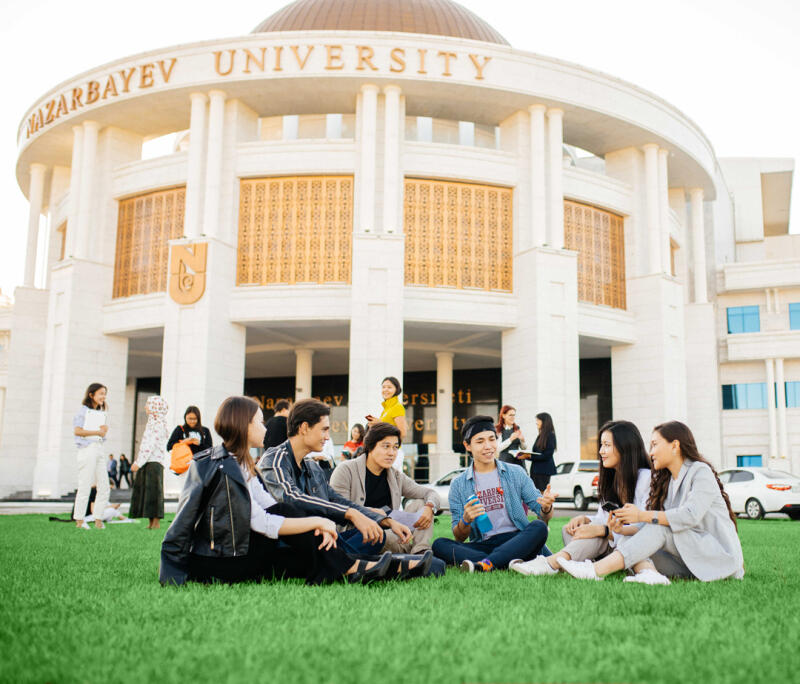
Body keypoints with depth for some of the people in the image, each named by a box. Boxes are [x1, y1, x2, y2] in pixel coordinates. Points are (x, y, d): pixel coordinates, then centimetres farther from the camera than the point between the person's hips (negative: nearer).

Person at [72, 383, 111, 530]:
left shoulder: (102, 413, 19)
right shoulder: (84, 410, -2)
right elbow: (77, 430, -12)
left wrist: (105, 429, -2)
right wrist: (97, 432, -10)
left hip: (99, 449, 7)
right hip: (87, 449, -7)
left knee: (104, 487, 4)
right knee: (85, 486, -6)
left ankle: (98, 519, 9)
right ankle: (79, 520, 1)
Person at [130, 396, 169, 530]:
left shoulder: (159, 425, -11)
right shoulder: (151, 423, 19)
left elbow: (151, 446, -18)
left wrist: (139, 463, -19)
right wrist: (137, 462, 15)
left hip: (155, 461, -9)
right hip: (147, 462, 9)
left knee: (153, 490, -8)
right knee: (143, 489, 8)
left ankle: (156, 521, -4)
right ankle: (151, 522, 12)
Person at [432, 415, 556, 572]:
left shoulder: (516, 474, 10)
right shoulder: (458, 485, 9)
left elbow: (540, 510, 7)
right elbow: (459, 538, 7)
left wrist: (546, 508, -18)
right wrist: (465, 521, -15)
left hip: (517, 541, 0)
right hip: (483, 546, 0)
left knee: (539, 527, -30)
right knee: (439, 544, -24)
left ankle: (485, 565, -43)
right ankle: (510, 563, -39)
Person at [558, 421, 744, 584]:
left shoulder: (701, 472, -8)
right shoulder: (665, 480, 15)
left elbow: (690, 515, -23)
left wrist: (642, 516, -25)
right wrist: (624, 524, -15)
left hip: (720, 555, -7)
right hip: (689, 557, 7)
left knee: (659, 527, -27)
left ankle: (597, 570, -39)